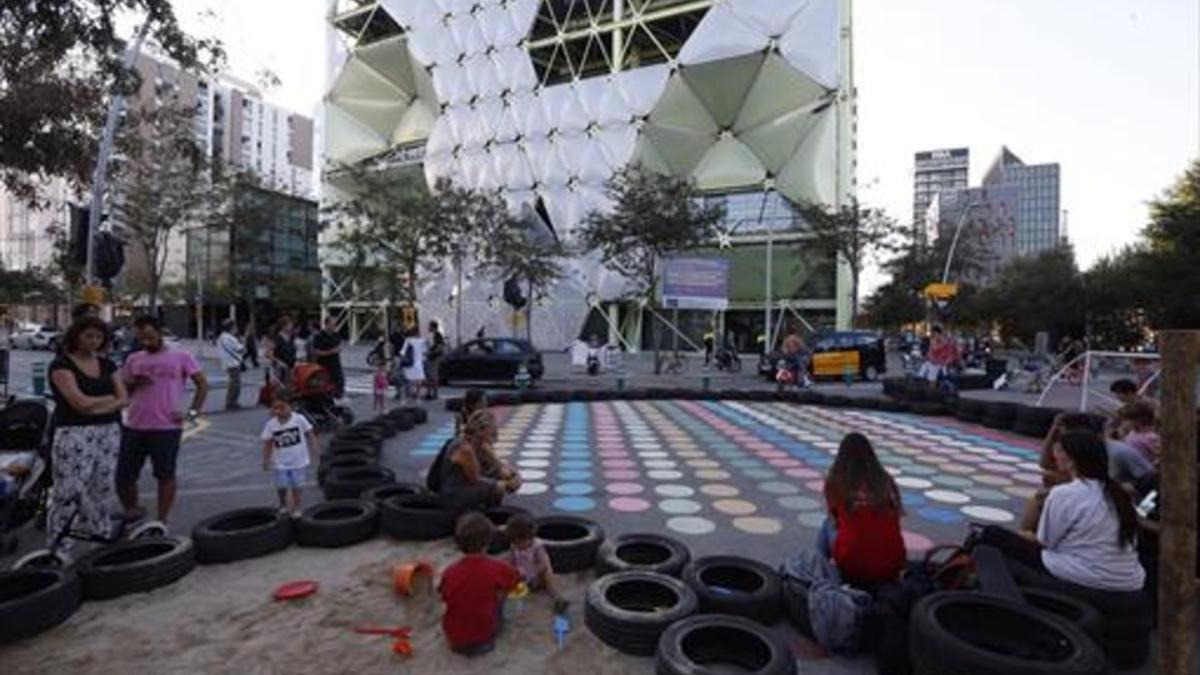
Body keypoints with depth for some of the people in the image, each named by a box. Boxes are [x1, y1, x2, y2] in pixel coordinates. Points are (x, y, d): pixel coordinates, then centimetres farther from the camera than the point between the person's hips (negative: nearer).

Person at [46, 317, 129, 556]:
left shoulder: (107, 365, 12)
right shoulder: (61, 365, -5)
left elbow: (124, 399, 4)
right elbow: (80, 401, -16)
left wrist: (95, 406, -11)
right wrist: (110, 397, -1)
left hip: (109, 433, 5)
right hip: (73, 434, -5)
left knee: (102, 491, 11)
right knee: (68, 493, -4)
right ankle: (59, 549, 5)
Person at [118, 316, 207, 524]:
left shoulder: (180, 356, 1)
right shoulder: (133, 359, 12)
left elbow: (202, 385, 1)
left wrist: (192, 412, -8)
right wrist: (133, 383, -6)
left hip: (167, 428, -4)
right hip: (133, 427, 4)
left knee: (165, 475, 4)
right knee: (123, 476, 9)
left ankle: (162, 521, 17)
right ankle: (131, 512, 32)